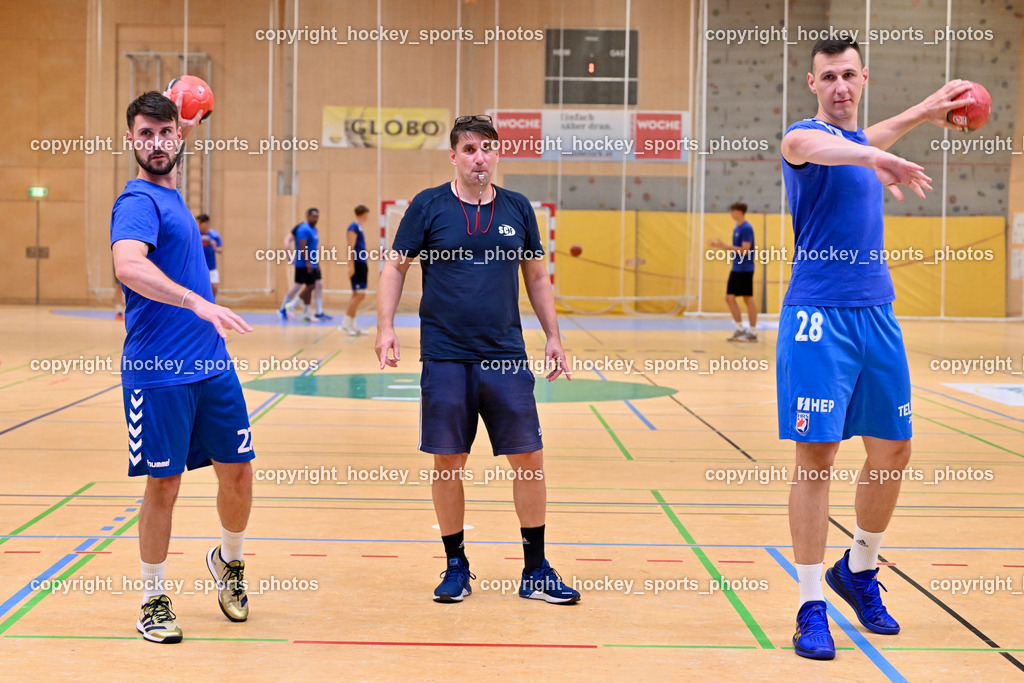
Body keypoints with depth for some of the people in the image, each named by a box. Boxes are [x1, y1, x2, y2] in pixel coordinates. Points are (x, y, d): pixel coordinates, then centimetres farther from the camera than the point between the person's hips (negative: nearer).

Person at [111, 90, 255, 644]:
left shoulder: (170, 194, 14)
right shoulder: (137, 202, -12)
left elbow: (165, 161, 40)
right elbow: (128, 265, -32)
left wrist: (185, 127, 29)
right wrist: (198, 303, -40)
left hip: (211, 365, 8)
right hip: (158, 372, -7)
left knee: (237, 473, 9)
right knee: (163, 484, 0)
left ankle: (228, 561, 34)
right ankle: (154, 600, 15)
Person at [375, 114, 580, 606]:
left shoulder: (518, 208, 7)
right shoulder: (429, 206, 1)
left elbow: (536, 276, 16)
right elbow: (395, 267, 5)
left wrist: (552, 336, 10)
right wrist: (386, 327, -7)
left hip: (506, 357, 2)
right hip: (444, 357, -2)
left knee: (528, 459, 0)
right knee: (448, 462, 3)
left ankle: (536, 571, 13)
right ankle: (456, 566, 19)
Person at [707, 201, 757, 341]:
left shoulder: (747, 228, -14)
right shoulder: (737, 228, 13)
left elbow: (745, 250, -20)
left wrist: (725, 246, -21)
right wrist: (719, 245, 11)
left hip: (745, 269, -9)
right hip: (736, 268, 9)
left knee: (748, 299, -3)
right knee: (730, 297, 7)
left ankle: (753, 332, 4)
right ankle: (740, 329, 15)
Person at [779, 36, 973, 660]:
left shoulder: (862, 139, 15)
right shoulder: (804, 136, -8)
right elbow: (825, 148, -34)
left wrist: (926, 110, 45)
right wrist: (876, 157, -54)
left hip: (877, 314, 7)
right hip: (819, 316, -7)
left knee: (893, 452, 10)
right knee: (816, 456, -7)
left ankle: (859, 571, 30)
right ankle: (812, 606, 1)